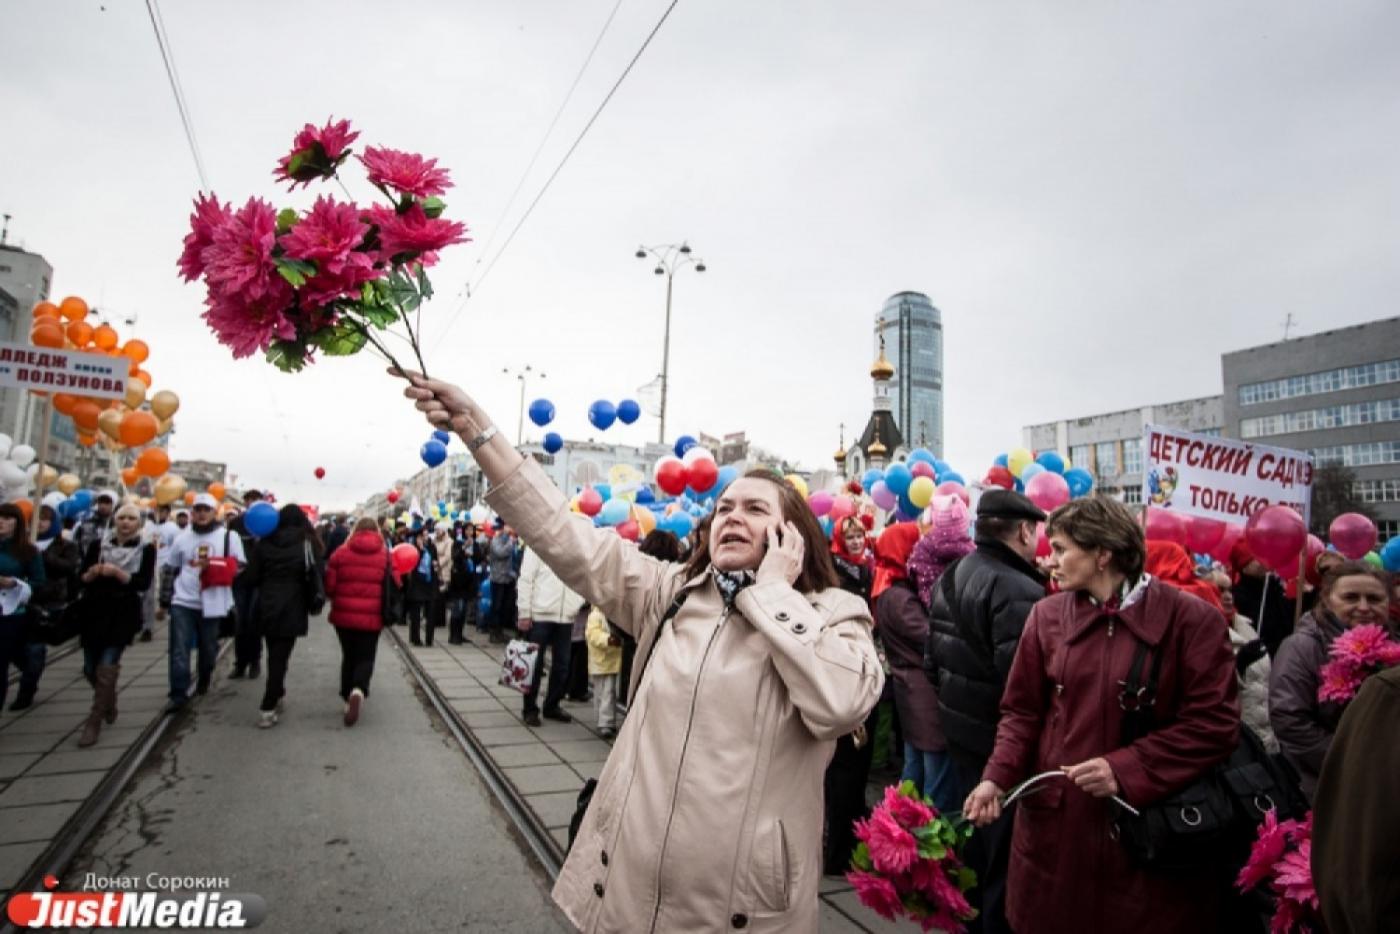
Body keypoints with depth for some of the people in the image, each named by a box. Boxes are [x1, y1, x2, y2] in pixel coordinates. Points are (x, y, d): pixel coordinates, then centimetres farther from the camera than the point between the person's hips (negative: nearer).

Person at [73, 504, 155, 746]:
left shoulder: (146, 548, -3)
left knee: (107, 667, -10)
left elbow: (144, 583, -11)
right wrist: (92, 573, -16)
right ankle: (109, 704, 38)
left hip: (123, 614, -4)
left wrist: (117, 573, -24)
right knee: (90, 668, 11)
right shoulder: (98, 545, 6)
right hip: (94, 612, 4)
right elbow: (81, 578, 5)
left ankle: (93, 723, -1)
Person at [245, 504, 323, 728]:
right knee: (280, 657, 0)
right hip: (291, 609, -3)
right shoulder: (307, 544, -5)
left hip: (266, 607, 4)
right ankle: (267, 709, -4)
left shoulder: (264, 543, 3)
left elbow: (252, 578, 4)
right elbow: (315, 577, -9)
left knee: (274, 655, 20)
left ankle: (276, 697, 32)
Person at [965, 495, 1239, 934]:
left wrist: (1125, 769, -18)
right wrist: (997, 777, -11)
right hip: (1054, 818, 3)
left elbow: (1215, 724, -11)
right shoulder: (1047, 615, 1)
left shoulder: (1190, 619, -8)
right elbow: (1022, 712, 4)